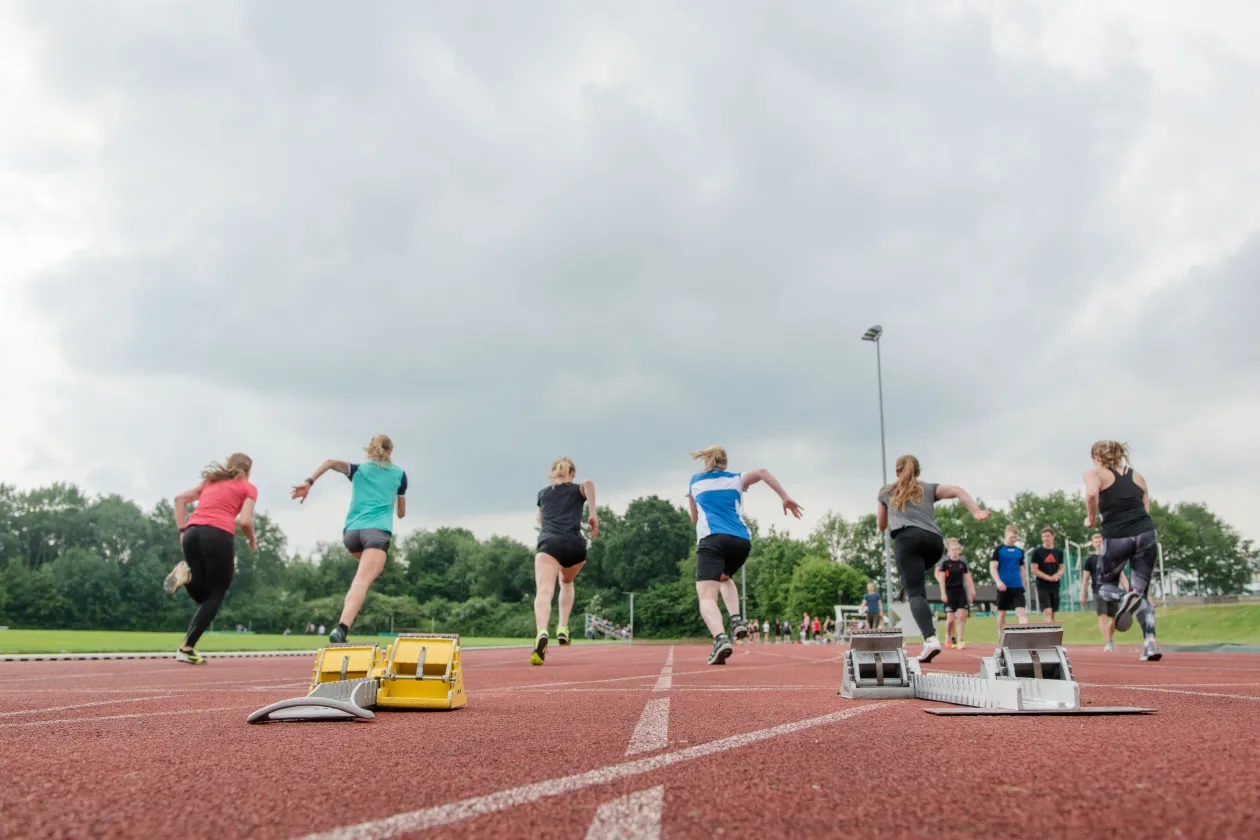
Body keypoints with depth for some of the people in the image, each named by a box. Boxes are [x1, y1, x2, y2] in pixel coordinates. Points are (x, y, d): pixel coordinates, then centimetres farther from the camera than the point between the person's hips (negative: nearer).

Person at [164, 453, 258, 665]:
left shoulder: (210, 481, 30)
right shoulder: (248, 488, 14)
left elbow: (180, 498, 21)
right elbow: (245, 521, -1)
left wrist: (182, 531, 17)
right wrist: (252, 540, 18)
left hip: (193, 533, 5)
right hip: (218, 535, -5)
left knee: (203, 594, 16)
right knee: (215, 596, 5)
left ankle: (187, 574, -15)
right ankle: (187, 649, -4)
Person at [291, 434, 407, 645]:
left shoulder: (358, 469, 21)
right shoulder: (399, 473, 18)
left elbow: (331, 463, 0)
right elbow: (401, 513, 26)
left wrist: (309, 483, -7)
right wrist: (398, 510, 49)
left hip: (351, 531, 4)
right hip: (378, 530, -4)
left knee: (370, 568, 32)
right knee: (361, 581, -20)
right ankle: (341, 629, -42)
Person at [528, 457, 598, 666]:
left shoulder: (542, 493, 29)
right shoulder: (579, 490, 21)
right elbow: (589, 482, -5)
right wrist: (593, 514, -6)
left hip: (549, 543, -1)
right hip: (575, 545, 1)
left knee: (544, 591, -21)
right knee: (566, 582, 32)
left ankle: (542, 633, -49)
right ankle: (563, 629, 19)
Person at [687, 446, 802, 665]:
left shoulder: (695, 482, 23)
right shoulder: (736, 479, 21)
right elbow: (762, 472, 1)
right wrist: (786, 498, 2)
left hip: (711, 540, -3)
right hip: (741, 540, 3)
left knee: (707, 596, -12)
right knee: (724, 577, 32)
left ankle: (720, 638, -41)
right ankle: (736, 620, 8)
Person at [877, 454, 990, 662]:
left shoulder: (886, 491, 27)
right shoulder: (929, 488, 28)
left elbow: (881, 525, 35)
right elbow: (957, 490, 9)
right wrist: (976, 512, -3)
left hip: (907, 538, -3)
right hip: (934, 540, 3)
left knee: (915, 592, -14)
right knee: (914, 578, 32)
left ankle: (930, 639, -36)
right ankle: (926, 617, 16)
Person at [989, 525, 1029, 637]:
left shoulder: (1019, 551, 12)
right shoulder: (999, 550, -1)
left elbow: (1021, 569, 20)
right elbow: (993, 568, -7)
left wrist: (1023, 584, 17)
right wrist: (998, 582, -20)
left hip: (1017, 586, 3)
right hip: (1004, 587, -3)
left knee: (1022, 611, -9)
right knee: (1002, 612, 7)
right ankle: (1001, 637, 19)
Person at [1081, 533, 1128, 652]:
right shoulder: (1090, 559, 8)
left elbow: (1121, 575, 10)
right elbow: (1085, 578, 6)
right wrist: (1083, 595, 0)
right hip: (1098, 592, -2)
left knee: (1114, 618, 6)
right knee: (1103, 616, -14)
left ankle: (1110, 638, 32)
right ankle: (1107, 644, -17)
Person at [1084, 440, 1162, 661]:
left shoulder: (1095, 473, 7)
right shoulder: (1137, 476, 21)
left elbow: (1091, 493, -16)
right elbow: (1146, 509, 16)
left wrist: (1091, 518, -1)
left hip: (1117, 537, -4)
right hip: (1146, 533, 4)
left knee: (1105, 585, 18)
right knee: (1141, 593, 14)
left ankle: (1124, 597, -17)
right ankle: (1150, 642, -5)